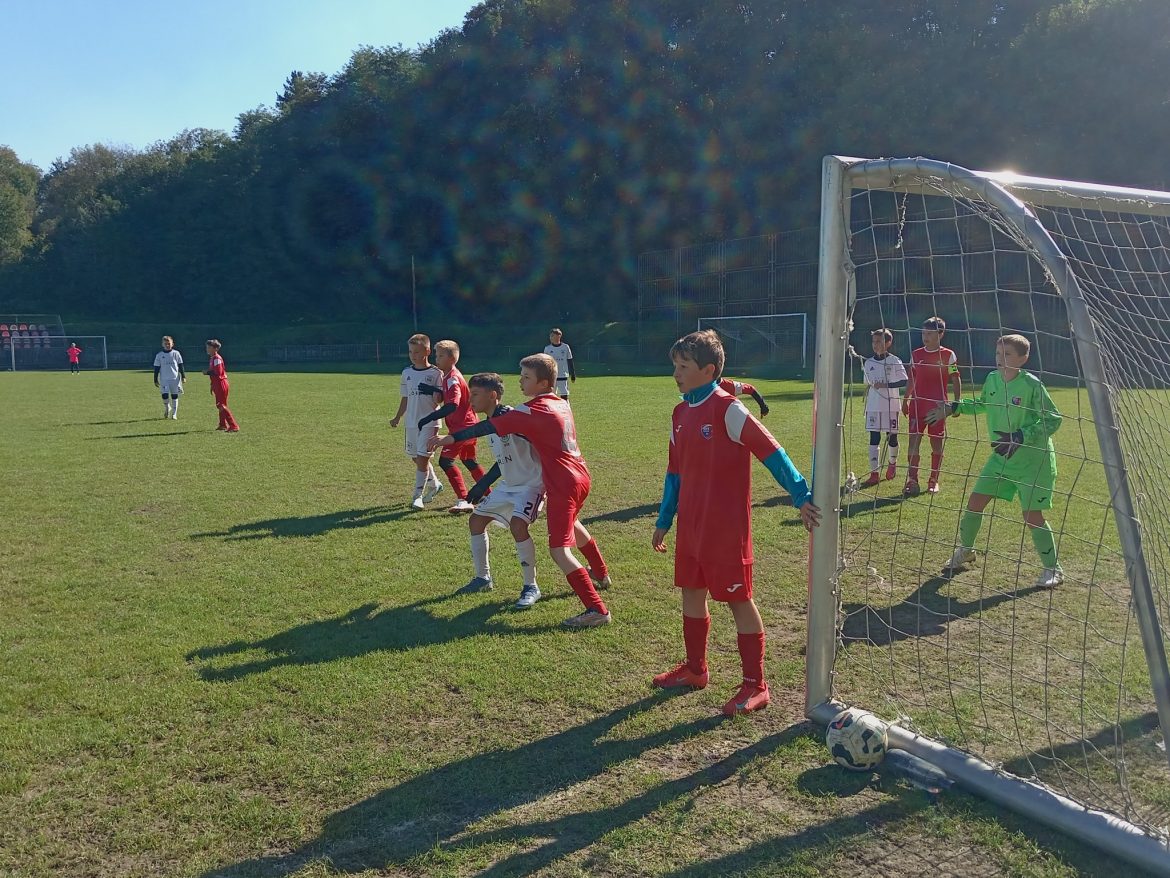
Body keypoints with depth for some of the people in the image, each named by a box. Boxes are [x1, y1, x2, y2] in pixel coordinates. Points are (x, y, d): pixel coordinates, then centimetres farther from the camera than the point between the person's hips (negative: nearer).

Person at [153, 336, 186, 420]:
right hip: (164, 379, 0)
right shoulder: (159, 355, 5)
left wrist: (183, 376, 2)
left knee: (174, 396, 4)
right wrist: (156, 380, 6)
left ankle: (174, 414, 12)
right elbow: (156, 368, 8)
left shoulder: (176, 354, 4)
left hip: (175, 378, 0)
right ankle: (166, 408, 16)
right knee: (165, 395, -13)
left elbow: (180, 366, 8)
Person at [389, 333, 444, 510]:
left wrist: (433, 392, -23)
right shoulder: (407, 372, 8)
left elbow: (438, 401, -5)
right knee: (416, 458, 14)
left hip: (429, 421, -6)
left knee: (422, 458, -9)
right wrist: (397, 418, 16)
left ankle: (418, 496, -2)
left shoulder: (436, 373, -7)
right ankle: (434, 484, 36)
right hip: (411, 422, 6)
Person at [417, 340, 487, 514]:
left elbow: (452, 405, -31)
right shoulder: (449, 376, 12)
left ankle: (463, 500, -16)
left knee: (445, 460, -13)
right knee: (469, 461, 21)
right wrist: (434, 390, 3)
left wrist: (428, 418, -34)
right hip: (469, 424, 11)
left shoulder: (452, 379, -19)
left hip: (462, 426, -11)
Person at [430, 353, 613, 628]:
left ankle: (597, 610, -13)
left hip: (563, 486, -10)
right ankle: (601, 574, 54)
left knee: (559, 550, -9)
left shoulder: (533, 410, -17)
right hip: (580, 477, 10)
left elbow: (491, 426, -19)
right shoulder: (561, 404, 9)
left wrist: (451, 438, -17)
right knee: (571, 524, 35)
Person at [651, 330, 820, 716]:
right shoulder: (680, 414, 8)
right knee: (691, 594, 17)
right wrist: (664, 521, 19)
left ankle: (755, 685, 14)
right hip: (691, 527, 8)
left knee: (739, 600, 2)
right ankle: (695, 669, 35)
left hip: (726, 529, -8)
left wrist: (801, 497, -21)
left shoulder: (727, 409, -16)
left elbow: (771, 452, -18)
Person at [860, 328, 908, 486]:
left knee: (891, 437, 7)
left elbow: (904, 381, -9)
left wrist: (886, 385, -19)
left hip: (891, 405, -3)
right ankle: (874, 474, 0)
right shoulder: (868, 362, 7)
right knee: (874, 438, -1)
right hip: (873, 406, 3)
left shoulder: (894, 361, -5)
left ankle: (892, 462, 37)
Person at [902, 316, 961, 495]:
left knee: (937, 444, 5)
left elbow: (955, 381, 1)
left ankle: (934, 481, 16)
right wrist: (905, 400, 15)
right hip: (917, 405, 2)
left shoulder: (948, 355, -1)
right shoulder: (916, 354, 8)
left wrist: (957, 403, -5)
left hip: (938, 406, -2)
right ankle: (912, 481, -4)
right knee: (913, 442, -6)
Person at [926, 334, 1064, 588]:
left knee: (1032, 516, -6)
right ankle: (965, 551, 29)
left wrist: (1021, 437, -27)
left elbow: (1053, 420, -18)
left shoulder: (1032, 385, -19)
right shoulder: (992, 379, 0)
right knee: (975, 502, 6)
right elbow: (981, 404, 21)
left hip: (1033, 460, -6)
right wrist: (953, 409, 14)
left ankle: (1053, 569, 13)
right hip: (1001, 456, 6)